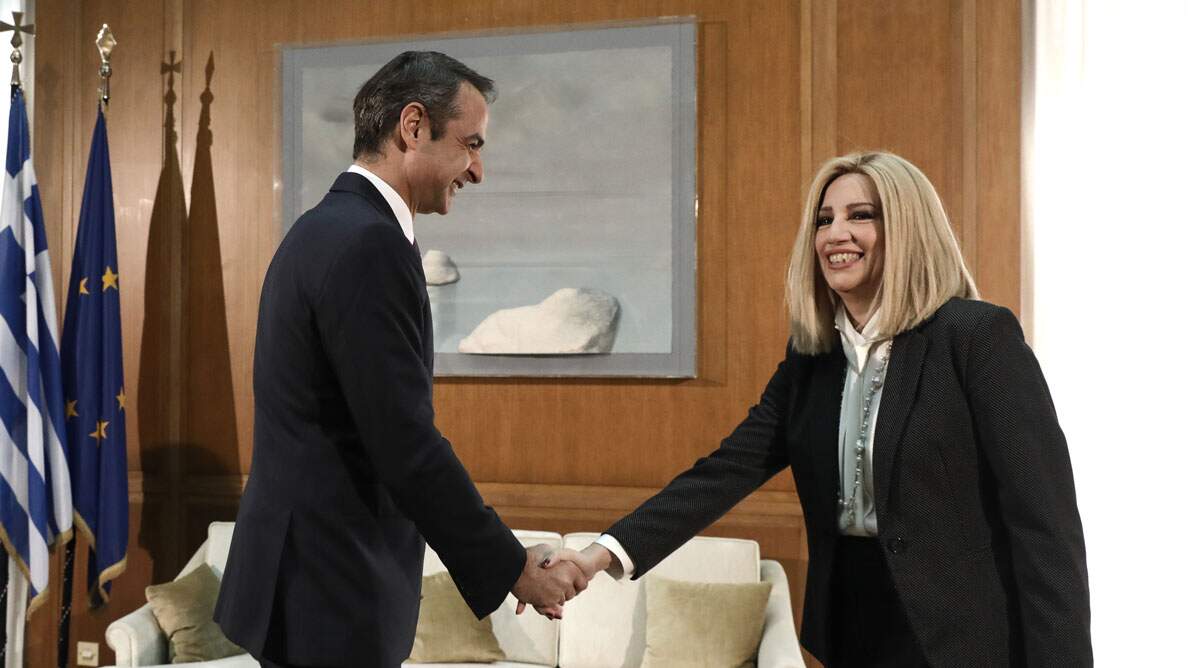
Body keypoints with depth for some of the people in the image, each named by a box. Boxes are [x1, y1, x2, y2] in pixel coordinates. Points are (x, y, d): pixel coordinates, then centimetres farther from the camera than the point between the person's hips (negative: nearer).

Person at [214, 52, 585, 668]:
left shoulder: (328, 227, 11)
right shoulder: (368, 244, -20)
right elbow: (407, 446, -23)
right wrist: (513, 569, -12)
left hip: (306, 571, 10)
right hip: (329, 593, -10)